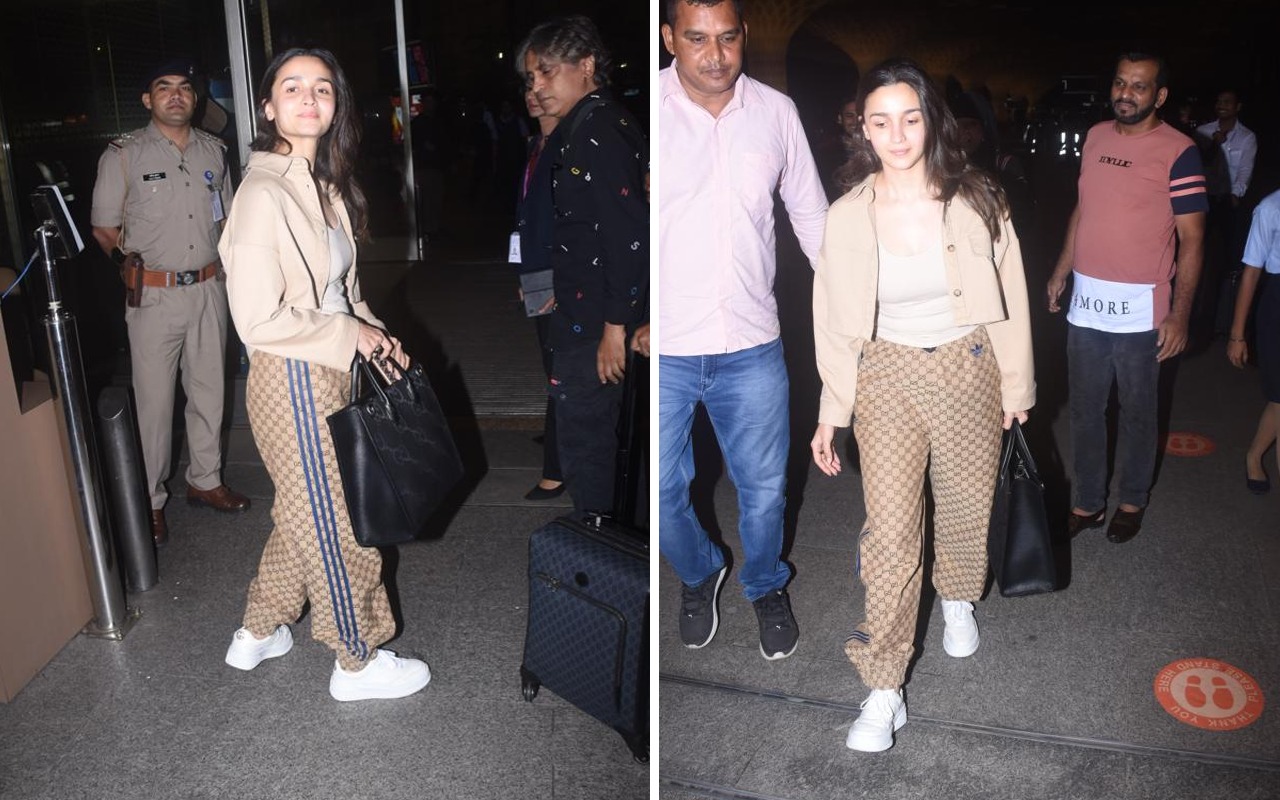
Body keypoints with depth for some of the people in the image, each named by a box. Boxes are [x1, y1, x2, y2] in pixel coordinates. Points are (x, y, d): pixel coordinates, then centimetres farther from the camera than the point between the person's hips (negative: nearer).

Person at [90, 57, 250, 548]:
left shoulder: (213, 151, 9)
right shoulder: (124, 155, -4)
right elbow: (104, 229, 0)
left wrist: (220, 264, 8)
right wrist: (137, 268, -3)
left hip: (209, 289, 4)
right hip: (154, 295, -4)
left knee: (209, 391, 13)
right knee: (154, 401, -1)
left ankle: (205, 481, 28)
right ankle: (151, 501, 12)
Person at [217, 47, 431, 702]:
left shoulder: (323, 184, 7)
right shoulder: (263, 196, -21)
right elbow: (258, 322, -24)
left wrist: (374, 334, 3)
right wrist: (350, 333, -16)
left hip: (328, 372, 9)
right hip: (294, 383, -9)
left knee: (304, 513, 22)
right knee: (336, 525, 6)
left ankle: (257, 634, 42)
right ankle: (357, 664, 26)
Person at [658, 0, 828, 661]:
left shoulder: (776, 112, -1)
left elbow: (810, 214, 11)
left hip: (751, 347, 2)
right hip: (660, 349, -1)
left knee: (764, 488, 16)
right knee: (662, 491, 13)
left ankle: (765, 585, 45)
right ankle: (699, 572, 45)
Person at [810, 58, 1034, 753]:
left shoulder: (976, 201, -8)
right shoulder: (847, 217, -7)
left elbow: (1010, 297, 0)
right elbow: (835, 320, -1)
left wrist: (1016, 388, 3)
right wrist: (831, 413, 0)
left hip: (969, 370, 1)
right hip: (887, 377, -1)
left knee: (967, 505, 17)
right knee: (889, 531, -6)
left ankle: (958, 600, 50)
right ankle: (884, 691, 2)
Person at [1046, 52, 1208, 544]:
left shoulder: (1178, 152, -9)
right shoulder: (1095, 137, 8)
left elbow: (1191, 239, -9)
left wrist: (1179, 314, -14)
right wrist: (1060, 273, 16)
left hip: (1140, 309, -5)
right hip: (1085, 301, 5)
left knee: (1136, 412, 10)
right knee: (1084, 410, 11)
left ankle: (1133, 501, 29)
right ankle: (1088, 503, 25)